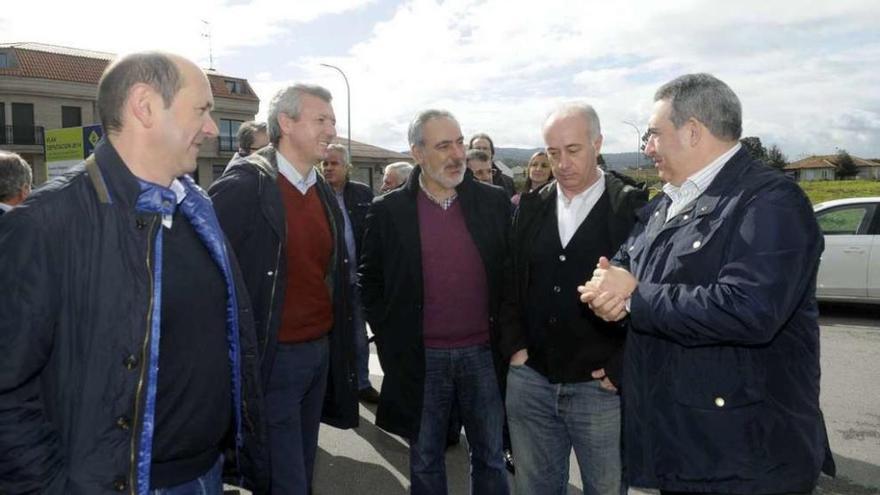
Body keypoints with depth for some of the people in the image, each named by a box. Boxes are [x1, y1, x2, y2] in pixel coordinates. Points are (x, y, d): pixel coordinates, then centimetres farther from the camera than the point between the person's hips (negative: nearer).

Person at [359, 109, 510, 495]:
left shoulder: (494, 202, -1)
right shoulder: (389, 210, -4)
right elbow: (370, 280, 4)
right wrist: (390, 339, 0)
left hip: (483, 353, 1)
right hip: (420, 358, -1)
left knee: (490, 457, 16)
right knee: (425, 462, 16)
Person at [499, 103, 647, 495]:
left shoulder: (633, 207, -7)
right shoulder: (531, 208, 7)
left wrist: (621, 369, -10)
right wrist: (514, 345, 3)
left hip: (601, 386, -3)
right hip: (530, 381, 4)